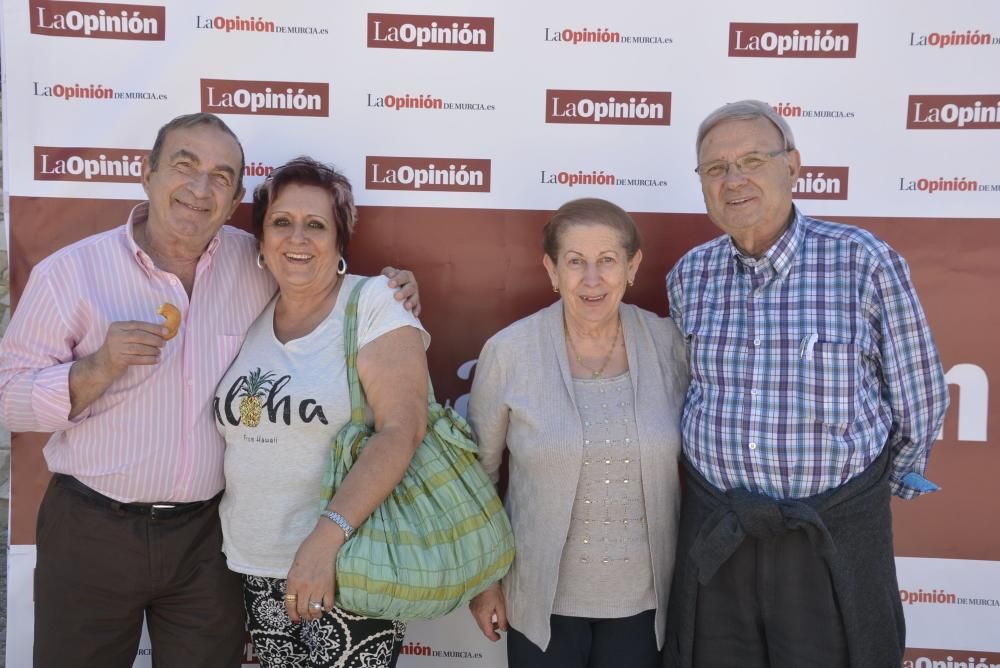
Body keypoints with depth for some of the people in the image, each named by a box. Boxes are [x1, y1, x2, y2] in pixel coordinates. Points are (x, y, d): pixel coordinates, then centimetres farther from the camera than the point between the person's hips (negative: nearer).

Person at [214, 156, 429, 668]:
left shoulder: (373, 305, -10)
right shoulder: (249, 314, 6)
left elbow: (402, 430, -20)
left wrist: (326, 537, -28)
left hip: (351, 566, -5)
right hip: (255, 568, 5)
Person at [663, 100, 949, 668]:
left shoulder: (865, 263, -11)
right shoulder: (690, 276, 0)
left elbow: (920, 397, 0)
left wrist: (878, 486, 10)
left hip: (835, 535, -3)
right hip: (715, 531, 3)